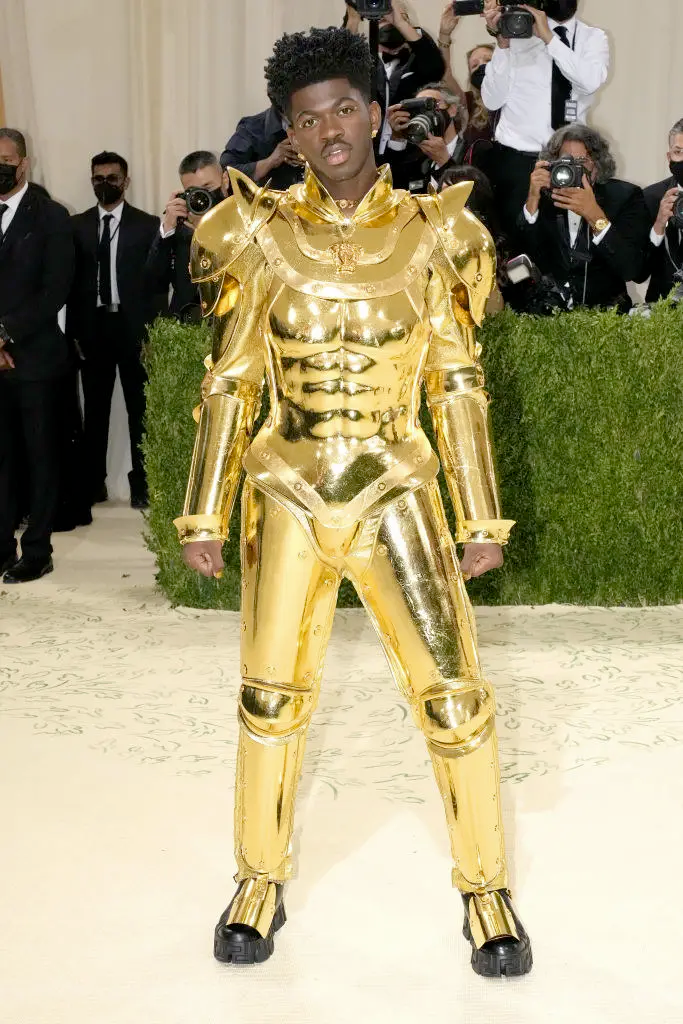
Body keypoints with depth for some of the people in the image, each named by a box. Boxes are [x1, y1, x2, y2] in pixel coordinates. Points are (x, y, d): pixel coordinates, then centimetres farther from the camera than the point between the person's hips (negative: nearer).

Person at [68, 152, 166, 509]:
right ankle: (93, 482, 15)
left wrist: (154, 332, -9)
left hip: (133, 326, -2)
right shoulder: (77, 225, 8)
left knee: (139, 409, 4)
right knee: (95, 409, 8)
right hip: (92, 327, 2)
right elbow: (72, 280, 6)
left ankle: (141, 483, 11)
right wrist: (73, 332, 0)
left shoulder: (147, 225, 1)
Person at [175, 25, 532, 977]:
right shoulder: (260, 235, 0)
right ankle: (261, 881, 29)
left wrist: (482, 518, 0)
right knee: (271, 695, 9)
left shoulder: (431, 234, 0)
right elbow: (230, 383, 3)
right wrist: (205, 516, 1)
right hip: (288, 492, 1)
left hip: (394, 491, -1)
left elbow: (458, 384, 2)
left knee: (455, 696, -1)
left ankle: (487, 889, 19)